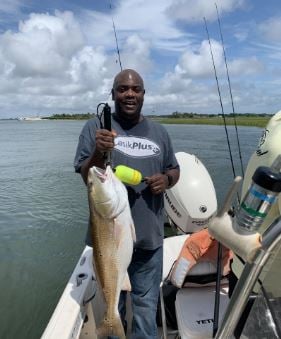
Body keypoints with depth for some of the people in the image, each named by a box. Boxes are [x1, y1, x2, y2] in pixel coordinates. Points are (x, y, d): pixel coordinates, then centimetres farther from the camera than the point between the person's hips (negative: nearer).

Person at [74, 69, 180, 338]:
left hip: (149, 235, 2)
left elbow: (174, 169, 15)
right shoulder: (95, 127, -4)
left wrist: (166, 180, -8)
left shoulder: (159, 132, 5)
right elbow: (86, 178, -7)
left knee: (146, 305, 18)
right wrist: (98, 153, -27)